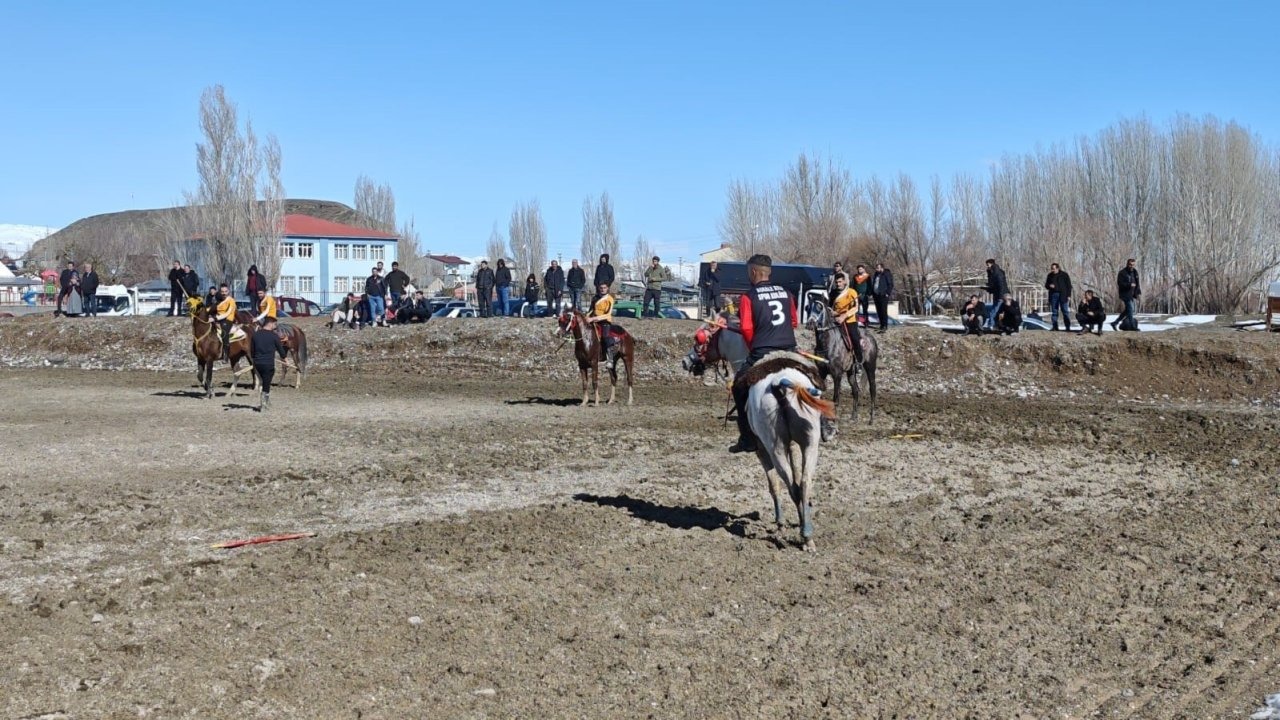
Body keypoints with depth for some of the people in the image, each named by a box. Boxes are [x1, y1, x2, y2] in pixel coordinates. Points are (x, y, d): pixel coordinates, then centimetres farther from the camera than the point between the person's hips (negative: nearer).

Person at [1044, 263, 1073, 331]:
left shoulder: (1064, 275, 1)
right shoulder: (1050, 275, 11)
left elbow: (1069, 285, 2)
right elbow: (1046, 285, 17)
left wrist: (1068, 295, -5)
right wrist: (1049, 286, -7)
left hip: (1062, 295, -4)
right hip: (1053, 295, 4)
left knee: (1065, 311, -5)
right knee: (1054, 311, 3)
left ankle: (1067, 327, -5)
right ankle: (1055, 326, 7)